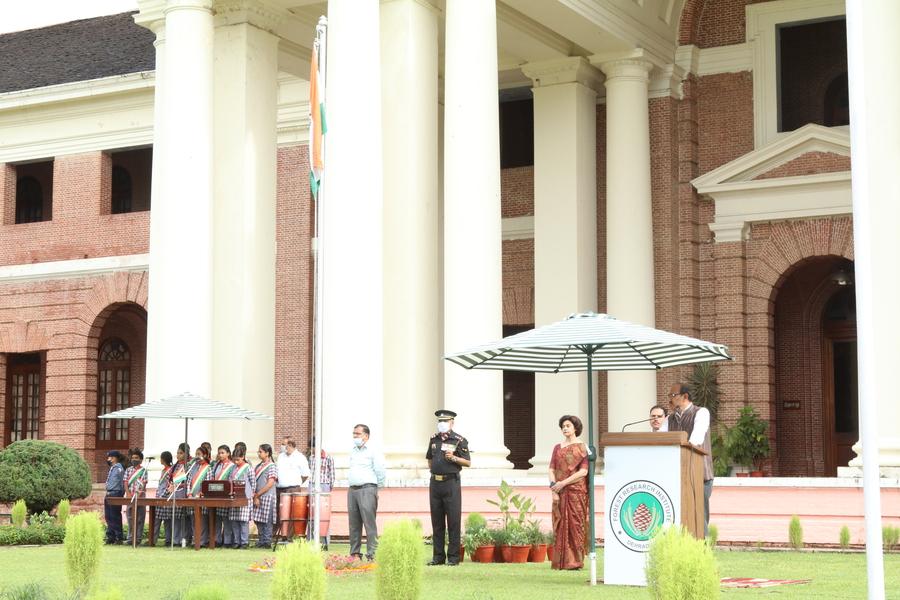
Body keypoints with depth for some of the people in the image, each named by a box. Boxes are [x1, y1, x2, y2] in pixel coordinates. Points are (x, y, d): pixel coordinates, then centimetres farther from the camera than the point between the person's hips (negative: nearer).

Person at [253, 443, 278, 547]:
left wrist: (257, 495, -12)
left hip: (267, 497, -7)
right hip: (257, 498, 7)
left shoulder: (272, 467, -7)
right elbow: (254, 482, 15)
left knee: (267, 521, -4)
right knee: (258, 520, 8)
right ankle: (261, 541, 15)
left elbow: (270, 484, -13)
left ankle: (266, 542, 0)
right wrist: (254, 496, 1)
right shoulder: (258, 466, 15)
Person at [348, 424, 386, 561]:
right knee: (354, 523, 7)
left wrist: (378, 486, 2)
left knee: (369, 522, -10)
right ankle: (354, 553, 12)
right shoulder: (352, 451, 19)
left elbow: (380, 471, -4)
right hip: (352, 489, 7)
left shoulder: (373, 451, -3)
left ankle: (371, 554, -11)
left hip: (367, 489, -7)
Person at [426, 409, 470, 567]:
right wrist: (433, 470, 14)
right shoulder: (434, 439, 12)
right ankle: (438, 556, 13)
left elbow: (468, 463, -4)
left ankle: (453, 557, 0)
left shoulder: (459, 440, -3)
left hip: (451, 482, -5)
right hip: (435, 482, 5)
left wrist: (453, 458, -17)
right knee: (437, 522, 7)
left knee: (453, 521, -4)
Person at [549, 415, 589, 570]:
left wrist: (563, 483, -14)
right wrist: (553, 489, -8)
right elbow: (551, 470, 7)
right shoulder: (557, 448, 14)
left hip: (576, 491, -4)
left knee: (575, 524, -5)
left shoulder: (582, 447, 1)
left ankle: (575, 561, -1)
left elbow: (583, 471, -9)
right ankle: (560, 562, 5)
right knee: (560, 526, 2)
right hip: (560, 493, 4)